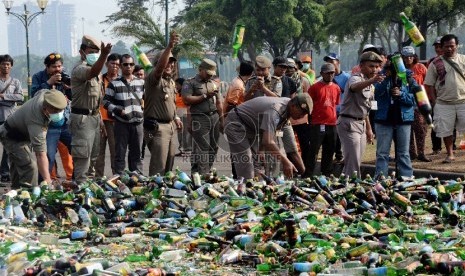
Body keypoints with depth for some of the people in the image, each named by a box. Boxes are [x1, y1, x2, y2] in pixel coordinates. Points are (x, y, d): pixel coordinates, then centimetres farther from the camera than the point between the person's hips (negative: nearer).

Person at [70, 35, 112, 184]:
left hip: (94, 117, 9)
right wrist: (104, 55, -55)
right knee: (83, 156, -10)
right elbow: (92, 73, -40)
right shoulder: (79, 69, -15)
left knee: (92, 156, 16)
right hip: (82, 118, -9)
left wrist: (100, 118, 19)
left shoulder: (96, 71, 16)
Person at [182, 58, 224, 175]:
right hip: (200, 119, -6)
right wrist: (205, 96, -9)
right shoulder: (190, 83, 1)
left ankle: (207, 172, 13)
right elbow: (187, 100, -12)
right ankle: (201, 175, -11)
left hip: (214, 118, 7)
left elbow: (219, 103, 22)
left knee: (213, 148, 5)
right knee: (202, 148, -11)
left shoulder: (213, 84, 21)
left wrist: (222, 120, 16)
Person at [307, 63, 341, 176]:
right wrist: (310, 119, -7)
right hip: (318, 125, -5)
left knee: (329, 153, 11)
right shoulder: (315, 87, -4)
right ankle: (308, 176, 0)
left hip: (332, 125, 5)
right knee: (313, 152, -4)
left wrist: (335, 118, 15)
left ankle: (326, 175, 20)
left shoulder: (336, 88, 11)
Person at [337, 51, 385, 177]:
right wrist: (371, 81, -59)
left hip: (361, 124, 9)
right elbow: (355, 87, -41)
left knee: (356, 161, 13)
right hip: (349, 123, -9)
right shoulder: (356, 78, -13)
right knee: (353, 163, -12)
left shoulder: (370, 84, 15)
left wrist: (369, 129, 24)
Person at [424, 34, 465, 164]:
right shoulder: (435, 64, 3)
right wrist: (434, 102, -1)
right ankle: (450, 154, 20)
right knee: (446, 130, 5)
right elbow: (429, 85, 4)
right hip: (444, 103, 0)